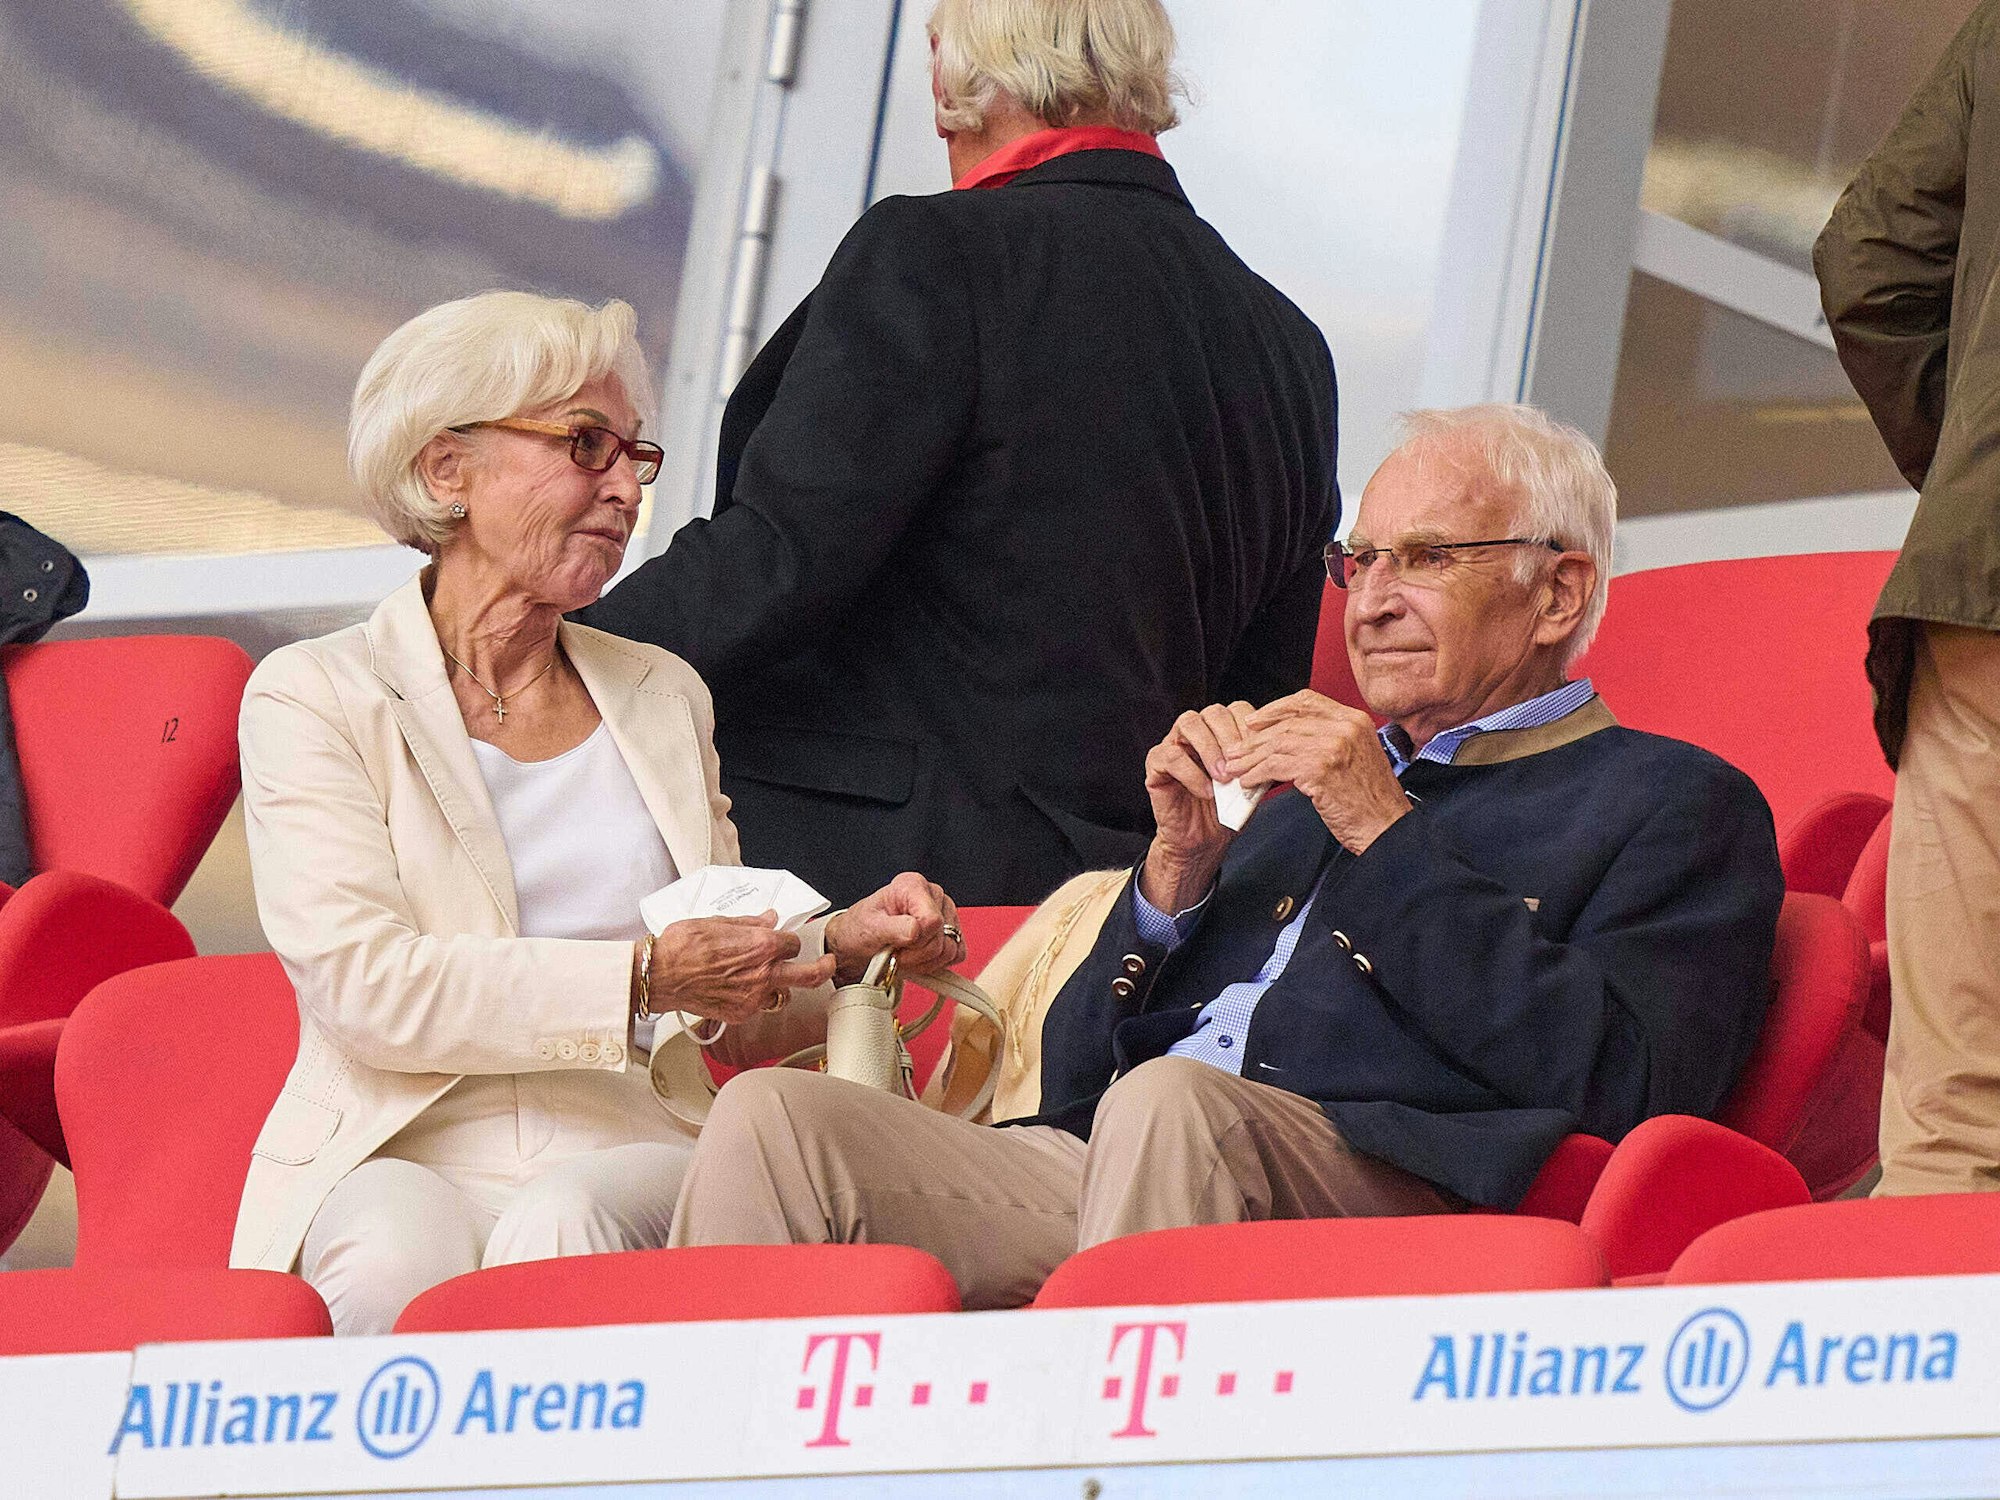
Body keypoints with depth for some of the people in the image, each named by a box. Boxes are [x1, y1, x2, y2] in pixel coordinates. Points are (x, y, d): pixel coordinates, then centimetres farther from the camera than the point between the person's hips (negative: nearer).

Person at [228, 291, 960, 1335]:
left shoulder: (663, 697, 22)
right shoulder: (315, 697, 5)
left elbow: (733, 1020, 28)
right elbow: (363, 982, -11)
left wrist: (836, 947, 6)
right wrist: (640, 974, -16)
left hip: (629, 1157, 3)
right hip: (405, 1162, -3)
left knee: (563, 1225, -34)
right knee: (403, 1256, -39)